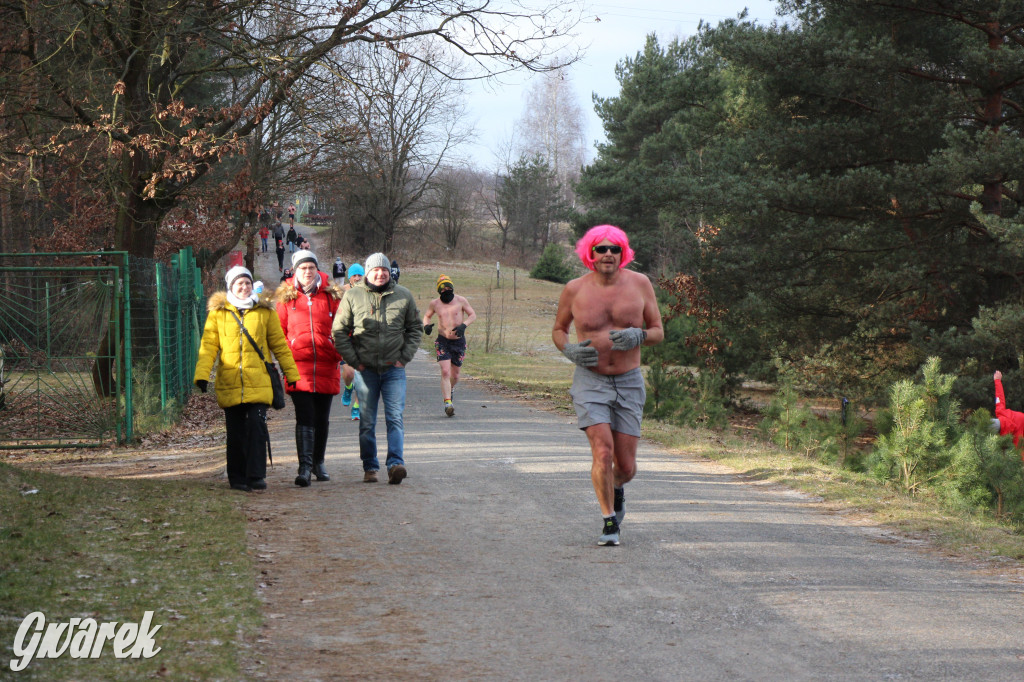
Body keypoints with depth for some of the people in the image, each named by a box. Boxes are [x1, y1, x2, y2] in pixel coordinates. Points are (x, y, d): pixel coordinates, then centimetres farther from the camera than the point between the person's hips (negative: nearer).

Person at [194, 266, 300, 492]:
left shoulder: (265, 311, 10)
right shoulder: (217, 312, 7)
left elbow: (279, 345, 14)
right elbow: (208, 345, 3)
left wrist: (292, 374, 13)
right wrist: (202, 374, -9)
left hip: (258, 383, 0)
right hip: (229, 384, 0)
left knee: (257, 427, -10)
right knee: (235, 433, 5)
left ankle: (256, 476, -6)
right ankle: (238, 478, 13)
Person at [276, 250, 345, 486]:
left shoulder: (330, 294, 7)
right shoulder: (286, 296, 5)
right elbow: (279, 330, 8)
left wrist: (339, 352, 0)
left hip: (326, 363, 2)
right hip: (298, 366, -2)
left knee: (322, 418, 12)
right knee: (305, 418, -12)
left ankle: (318, 462, 27)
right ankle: (304, 467, -16)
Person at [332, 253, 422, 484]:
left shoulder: (403, 295, 5)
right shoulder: (352, 296, 1)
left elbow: (415, 328, 14)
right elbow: (339, 331, 4)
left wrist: (405, 357, 3)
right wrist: (353, 361, -3)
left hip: (394, 369, 0)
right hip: (366, 369, 0)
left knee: (395, 418, -9)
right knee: (367, 422, 5)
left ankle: (395, 464, -15)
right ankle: (370, 467, 13)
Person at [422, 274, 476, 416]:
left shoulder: (460, 301, -2)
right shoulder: (434, 304, 1)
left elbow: (473, 315, 2)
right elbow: (427, 316, 17)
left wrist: (463, 325, -17)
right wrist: (426, 325, -6)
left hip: (458, 341, 1)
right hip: (443, 341, -1)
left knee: (454, 375, 10)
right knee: (445, 372, -17)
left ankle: (450, 389, 44)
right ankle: (448, 403, -20)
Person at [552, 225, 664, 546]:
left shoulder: (639, 284, -2)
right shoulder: (574, 290, -4)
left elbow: (658, 332, 4)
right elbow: (558, 329, 11)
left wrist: (638, 337, -19)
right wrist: (569, 350, -11)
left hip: (629, 383, 1)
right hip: (590, 381, -1)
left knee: (626, 467, 2)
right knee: (603, 452, -19)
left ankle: (616, 488, 39)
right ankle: (609, 521, -2)